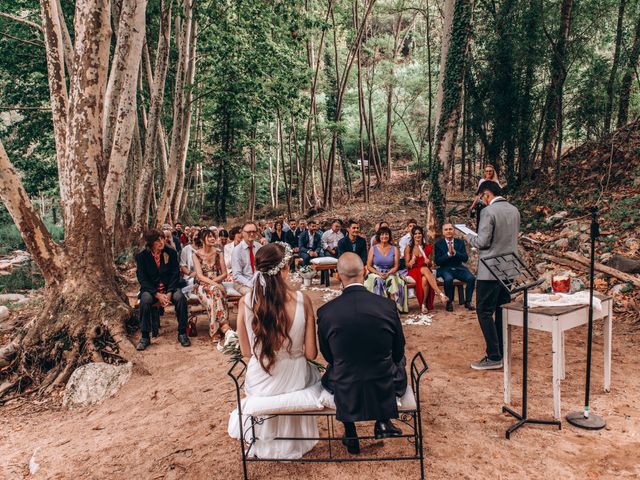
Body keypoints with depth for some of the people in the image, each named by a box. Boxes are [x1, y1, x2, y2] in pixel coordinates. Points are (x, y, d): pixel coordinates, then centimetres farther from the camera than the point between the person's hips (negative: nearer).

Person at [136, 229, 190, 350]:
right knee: (145, 300, -32)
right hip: (151, 289, 0)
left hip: (169, 287, 1)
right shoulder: (142, 256, -3)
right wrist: (158, 295, -20)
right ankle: (145, 337, -18)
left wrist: (169, 293, -17)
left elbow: (175, 274, -2)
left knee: (180, 297, -29)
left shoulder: (171, 253, 0)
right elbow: (142, 279, -7)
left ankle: (182, 333, -16)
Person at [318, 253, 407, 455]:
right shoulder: (388, 305, -15)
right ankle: (383, 422, 27)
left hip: (345, 394, 0)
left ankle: (350, 435, 35)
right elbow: (398, 350, 0)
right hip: (384, 392, 0)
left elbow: (328, 356, 0)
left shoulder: (325, 312, -16)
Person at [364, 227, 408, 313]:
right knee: (378, 280, -33)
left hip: (390, 274, 0)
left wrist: (388, 273, -15)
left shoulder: (394, 249, 9)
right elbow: (369, 266, 2)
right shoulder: (373, 249, 7)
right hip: (375, 274, 0)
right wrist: (379, 273, -14)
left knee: (392, 280, -32)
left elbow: (396, 266, 5)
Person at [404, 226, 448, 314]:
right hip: (413, 272, -2)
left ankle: (424, 304, -24)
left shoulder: (427, 248, 12)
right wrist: (412, 260, -19)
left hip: (425, 272, 2)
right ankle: (439, 293, -42)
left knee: (425, 279, -36)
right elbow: (407, 265, 3)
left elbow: (430, 265, 15)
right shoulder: (408, 248, 5)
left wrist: (428, 263, -9)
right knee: (425, 269, -37)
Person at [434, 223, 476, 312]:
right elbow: (437, 262, -6)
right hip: (445, 269, -3)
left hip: (459, 268, 3)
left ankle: (467, 302, -5)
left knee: (471, 278, -24)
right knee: (448, 279, -35)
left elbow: (465, 258, -2)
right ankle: (449, 302, -15)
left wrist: (455, 252, -18)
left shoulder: (460, 242, 8)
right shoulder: (438, 244, 1)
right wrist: (448, 254, -20)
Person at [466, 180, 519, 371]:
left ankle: (494, 357, 0)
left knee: (484, 311, -1)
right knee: (502, 310, 16)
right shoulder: (514, 210, 9)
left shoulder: (488, 211, -16)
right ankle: (502, 351, 24)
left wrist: (469, 237, 1)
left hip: (491, 270, -8)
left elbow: (483, 242, -18)